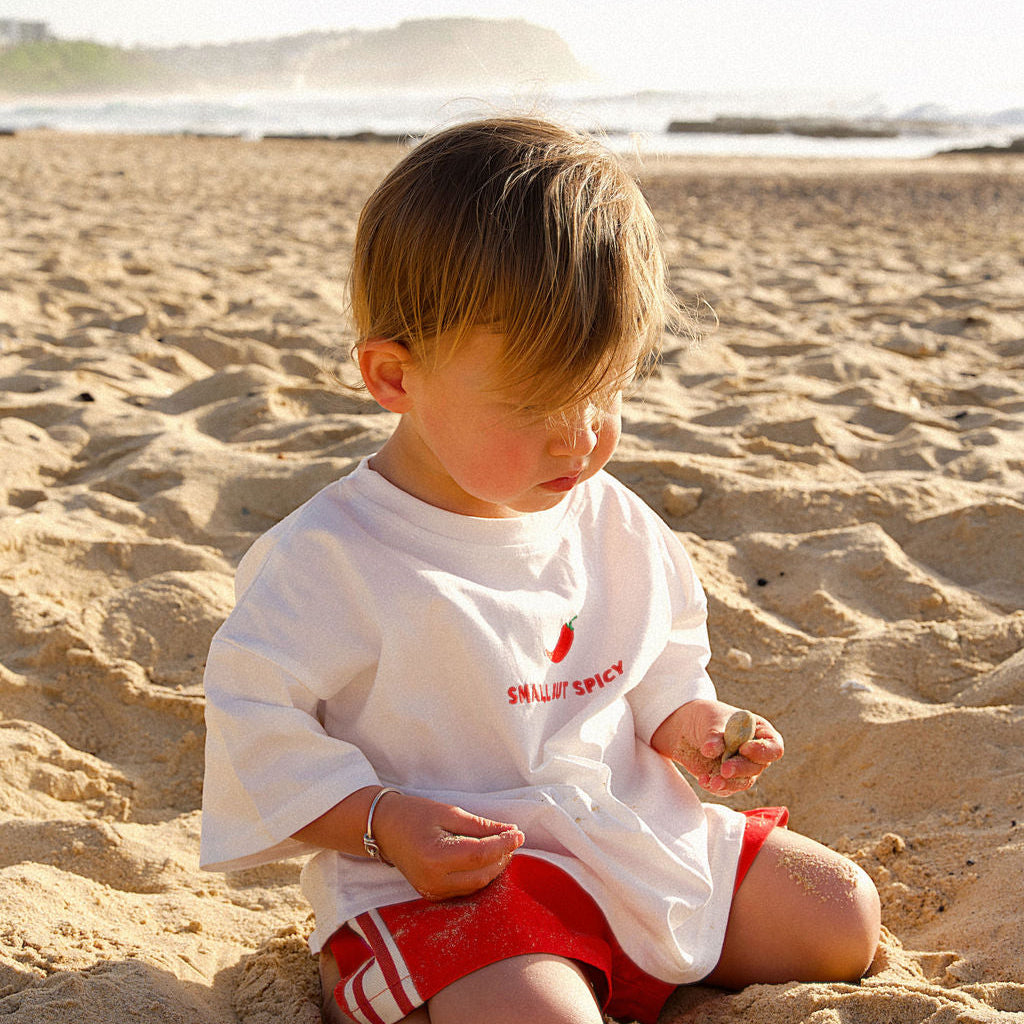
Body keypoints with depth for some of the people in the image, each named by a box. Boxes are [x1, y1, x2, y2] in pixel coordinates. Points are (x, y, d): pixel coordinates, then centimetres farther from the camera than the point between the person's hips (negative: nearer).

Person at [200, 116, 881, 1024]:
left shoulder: (614, 525, 3)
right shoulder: (331, 558, -16)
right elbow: (256, 728, -12)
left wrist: (683, 721, -1)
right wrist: (381, 821, -22)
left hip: (632, 832, 7)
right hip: (447, 876, -7)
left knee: (845, 917, 8)